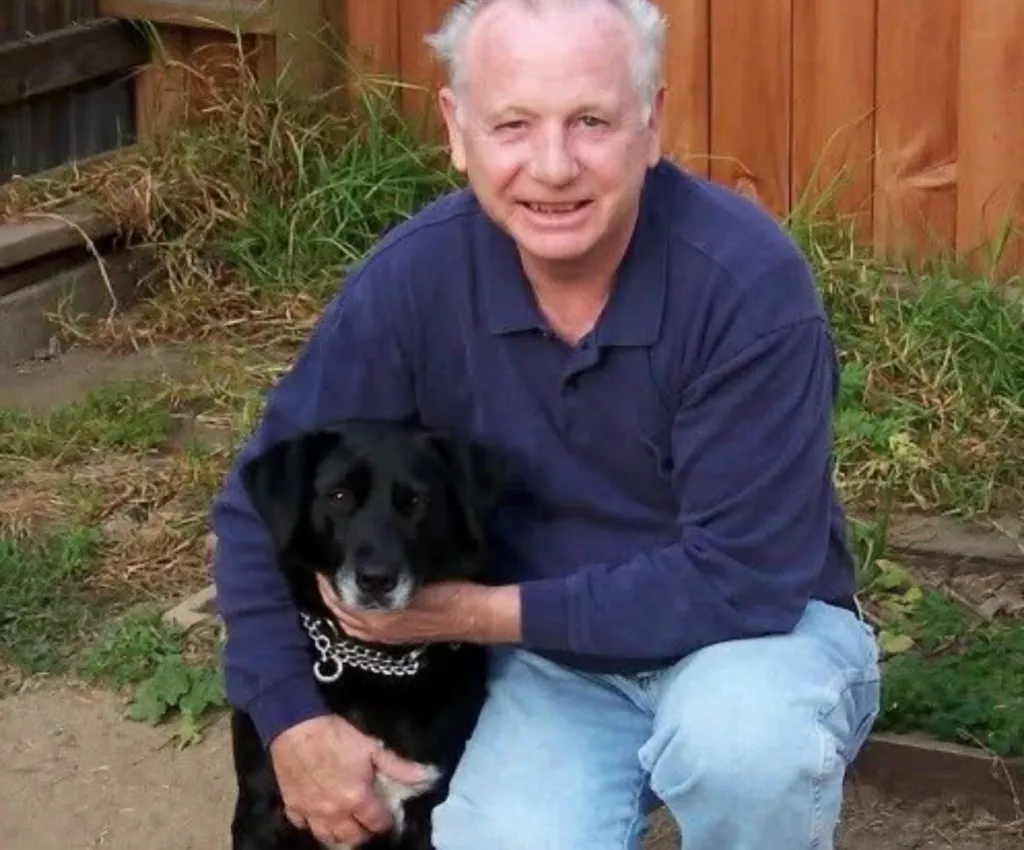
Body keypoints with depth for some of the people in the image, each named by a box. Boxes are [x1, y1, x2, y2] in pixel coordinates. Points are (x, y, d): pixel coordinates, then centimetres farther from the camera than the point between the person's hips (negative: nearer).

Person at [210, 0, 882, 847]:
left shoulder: (749, 279, -26)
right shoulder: (414, 277, -15)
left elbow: (739, 578, -26)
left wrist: (484, 613, -23)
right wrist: (293, 720, -12)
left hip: (760, 627, -3)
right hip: (551, 654, 3)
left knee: (743, 742, -36)